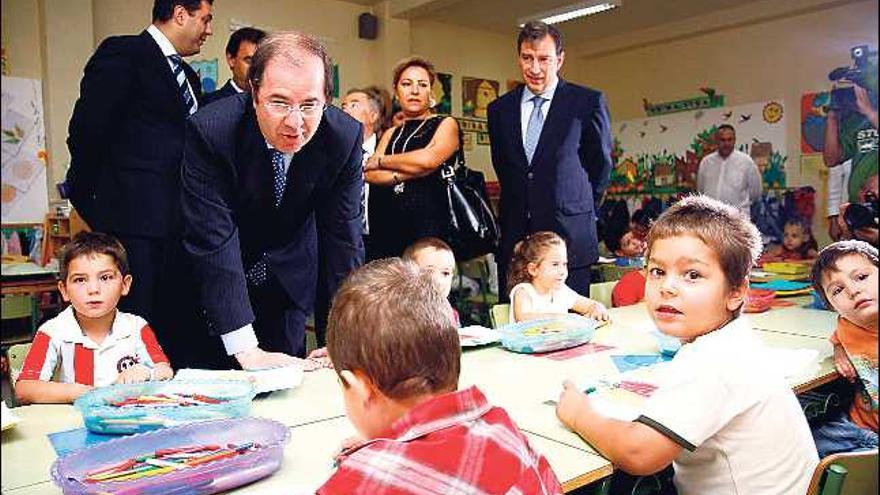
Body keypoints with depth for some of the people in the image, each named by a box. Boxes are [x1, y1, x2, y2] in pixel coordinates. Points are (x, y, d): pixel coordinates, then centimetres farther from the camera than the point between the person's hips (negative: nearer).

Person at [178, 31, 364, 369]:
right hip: (213, 276, -2)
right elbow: (213, 239, -30)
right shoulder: (211, 131, -29)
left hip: (291, 277, 2)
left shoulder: (345, 137, -22)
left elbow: (343, 239, -18)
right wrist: (246, 350, -33)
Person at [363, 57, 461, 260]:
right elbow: (370, 174, 4)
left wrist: (382, 161, 1)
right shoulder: (390, 134, 19)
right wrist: (406, 174, -11)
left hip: (428, 227, -3)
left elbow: (428, 159, -12)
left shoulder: (445, 124, 7)